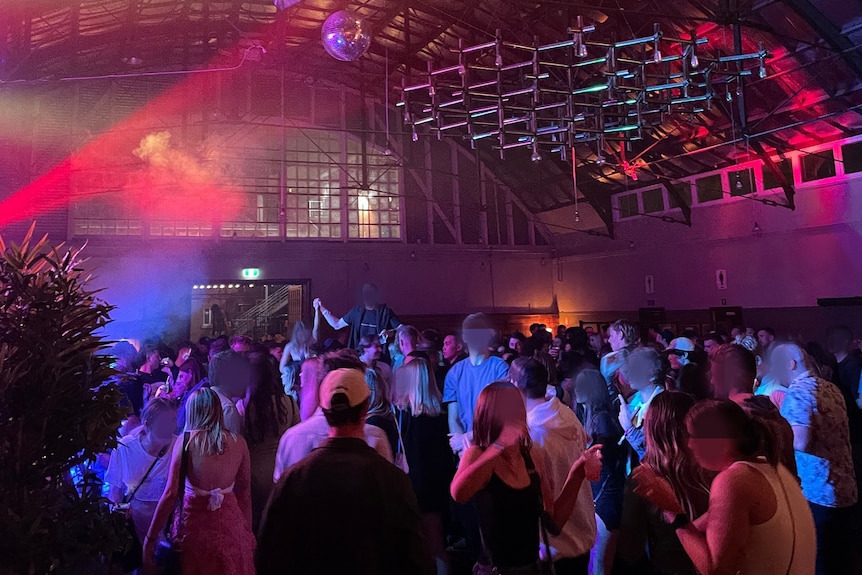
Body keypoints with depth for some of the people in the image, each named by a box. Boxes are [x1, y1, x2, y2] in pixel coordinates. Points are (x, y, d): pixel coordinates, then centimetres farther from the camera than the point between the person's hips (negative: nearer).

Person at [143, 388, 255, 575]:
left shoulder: (185, 440, -9)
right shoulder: (238, 442, -2)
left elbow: (171, 494, -12)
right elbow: (245, 492, 5)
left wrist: (150, 537, -3)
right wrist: (247, 531, 15)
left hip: (195, 524, -2)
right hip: (231, 524, 2)